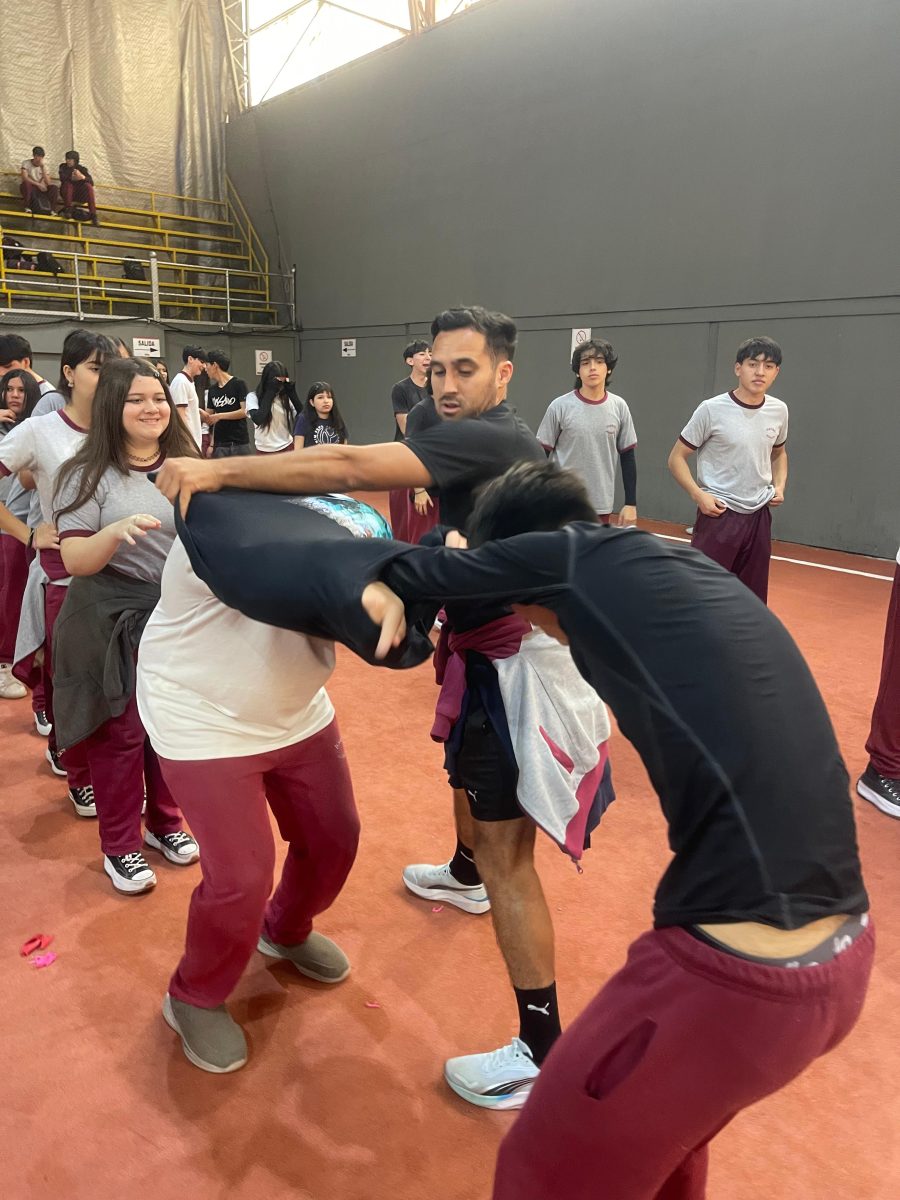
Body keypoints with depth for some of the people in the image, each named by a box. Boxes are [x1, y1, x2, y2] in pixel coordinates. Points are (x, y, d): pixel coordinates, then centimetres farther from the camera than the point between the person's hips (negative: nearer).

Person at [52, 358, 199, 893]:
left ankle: (165, 822, 33)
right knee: (119, 732, 4)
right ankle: (120, 846, 22)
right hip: (112, 622, -3)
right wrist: (116, 532, -31)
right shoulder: (89, 474, -9)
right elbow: (75, 561, -13)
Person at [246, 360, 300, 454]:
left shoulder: (285, 397, 4)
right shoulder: (253, 397, -4)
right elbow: (257, 419, -22)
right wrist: (270, 392, -17)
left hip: (287, 448, 2)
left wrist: (292, 393, -10)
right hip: (265, 451, -2)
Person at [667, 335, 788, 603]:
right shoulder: (712, 410, -10)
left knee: (753, 599, 11)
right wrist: (699, 495, -17)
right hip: (718, 515, -5)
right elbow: (676, 458, -5)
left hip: (759, 517, 5)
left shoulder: (779, 410, 5)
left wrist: (779, 486, 6)